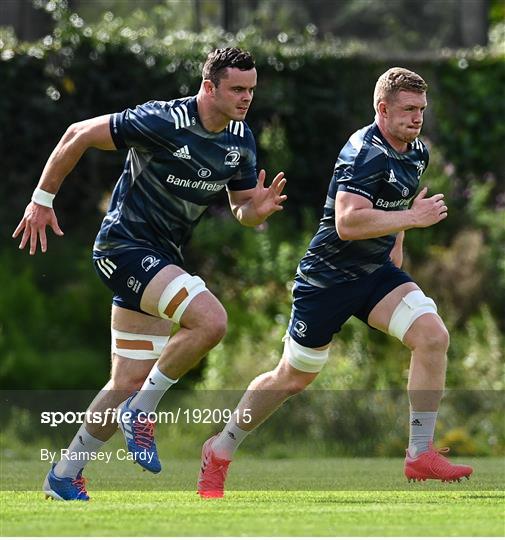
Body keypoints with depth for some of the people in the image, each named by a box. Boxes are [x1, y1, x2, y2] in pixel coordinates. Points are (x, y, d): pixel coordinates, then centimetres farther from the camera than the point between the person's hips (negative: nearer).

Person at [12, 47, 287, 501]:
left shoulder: (241, 141, 3)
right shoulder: (162, 121, -19)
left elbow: (241, 210, 12)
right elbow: (80, 135, -11)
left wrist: (256, 209, -13)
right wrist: (42, 199, -6)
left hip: (163, 258, 8)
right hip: (125, 245, -8)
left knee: (127, 385, 8)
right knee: (210, 319, -28)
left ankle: (64, 476, 22)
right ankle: (142, 410, -9)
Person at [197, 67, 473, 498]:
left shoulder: (417, 154, 6)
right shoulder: (365, 152, -22)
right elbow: (347, 223, -34)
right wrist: (411, 217, -32)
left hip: (376, 272, 7)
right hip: (328, 277, -7)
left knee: (433, 336, -16)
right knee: (294, 378, 4)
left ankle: (421, 455, -9)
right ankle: (219, 453, 25)